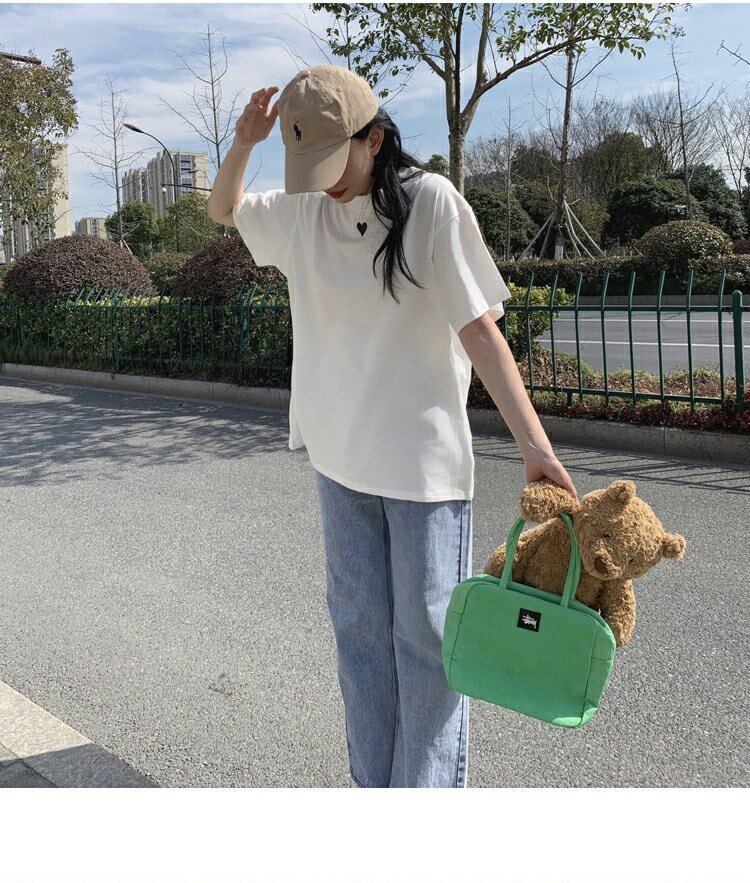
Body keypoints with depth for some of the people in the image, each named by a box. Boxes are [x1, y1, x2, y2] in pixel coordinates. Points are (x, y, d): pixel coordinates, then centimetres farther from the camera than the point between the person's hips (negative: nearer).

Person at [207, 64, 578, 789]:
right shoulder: (304, 212, 4)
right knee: (359, 626, 12)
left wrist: (534, 444, -21)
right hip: (340, 455, 5)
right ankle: (374, 787, 26)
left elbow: (478, 326, -14)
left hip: (424, 457, -5)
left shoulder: (430, 202, -10)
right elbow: (223, 211, 23)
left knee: (426, 633, 0)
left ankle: (430, 790, 15)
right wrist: (242, 144, 1)